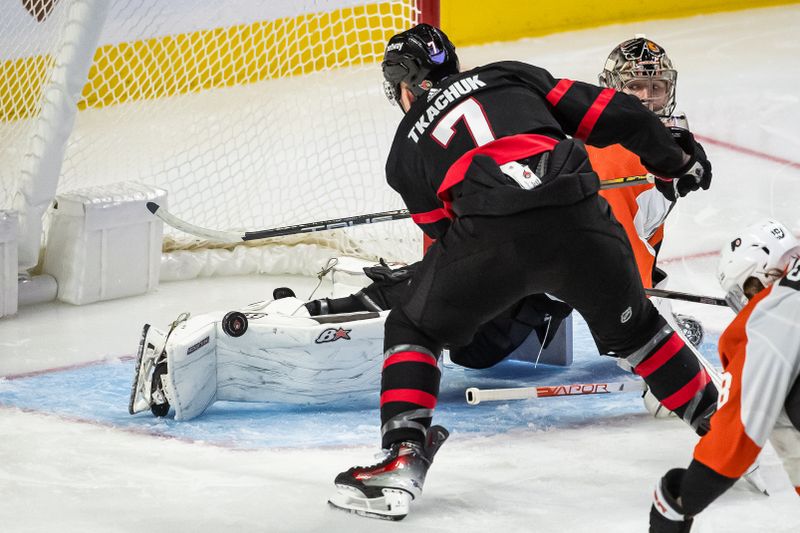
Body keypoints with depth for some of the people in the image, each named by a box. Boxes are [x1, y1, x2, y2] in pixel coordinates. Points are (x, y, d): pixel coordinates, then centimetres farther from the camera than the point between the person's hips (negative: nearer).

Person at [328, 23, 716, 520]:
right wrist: (678, 158, 33)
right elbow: (610, 115, 20)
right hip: (582, 219, 2)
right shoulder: (510, 75, 27)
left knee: (413, 330, 21)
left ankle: (402, 461, 5)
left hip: (491, 233, -2)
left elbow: (447, 234, 27)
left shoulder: (407, 149, 26)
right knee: (630, 326, 29)